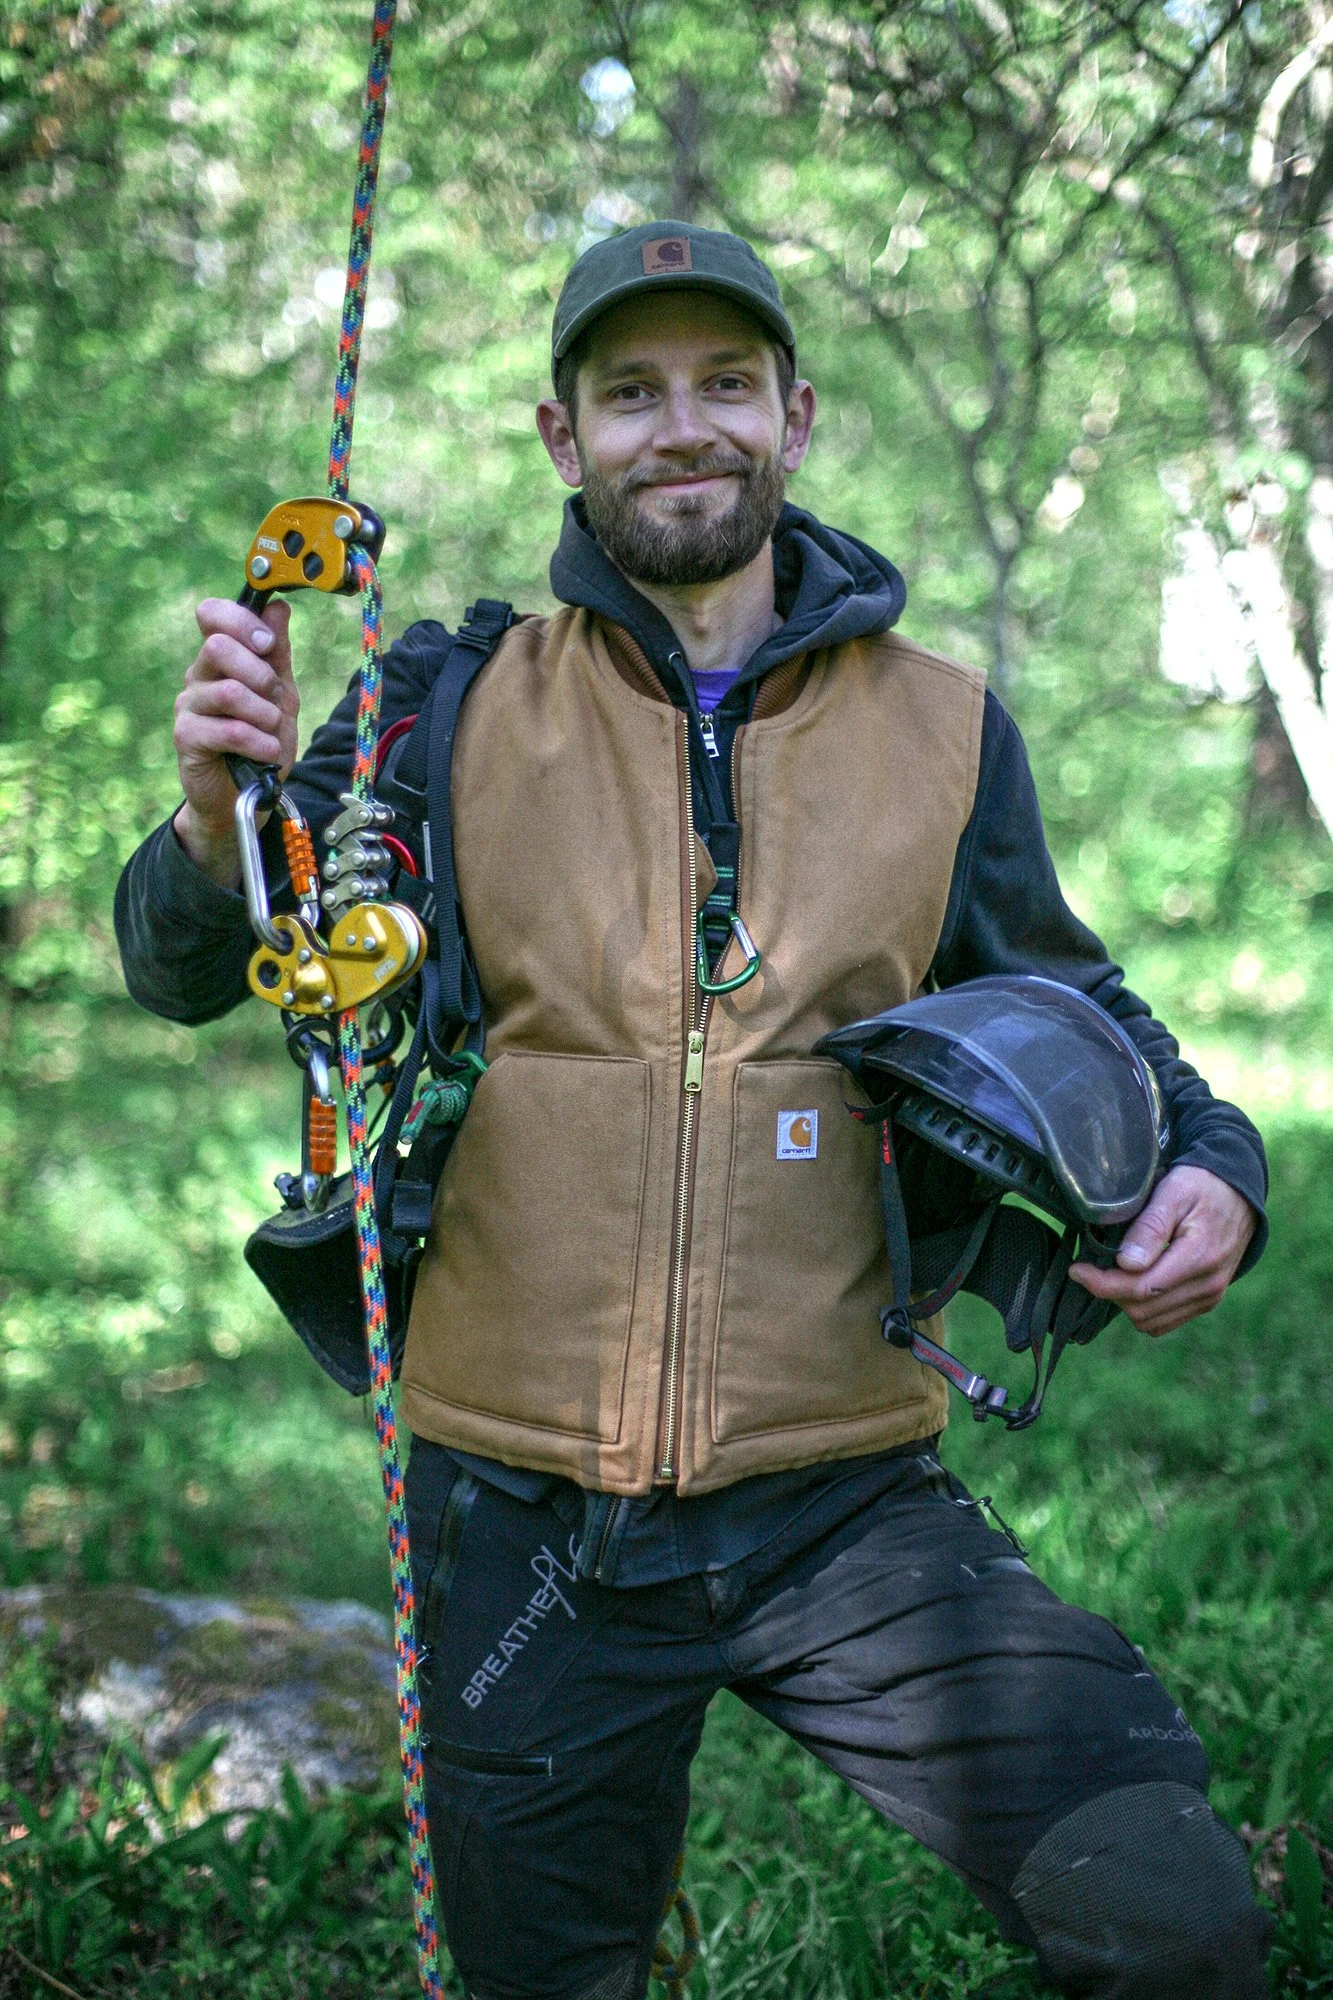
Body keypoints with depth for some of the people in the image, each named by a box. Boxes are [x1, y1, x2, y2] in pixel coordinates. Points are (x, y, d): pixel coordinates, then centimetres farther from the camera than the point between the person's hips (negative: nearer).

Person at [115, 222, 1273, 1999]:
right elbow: (189, 976, 1)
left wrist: (1210, 1167, -2)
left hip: (846, 1509, 0)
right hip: (523, 1520, 1)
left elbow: (1064, 1000, 18)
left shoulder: (943, 733, 4)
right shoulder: (456, 708, 0)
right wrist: (218, 815, -22)